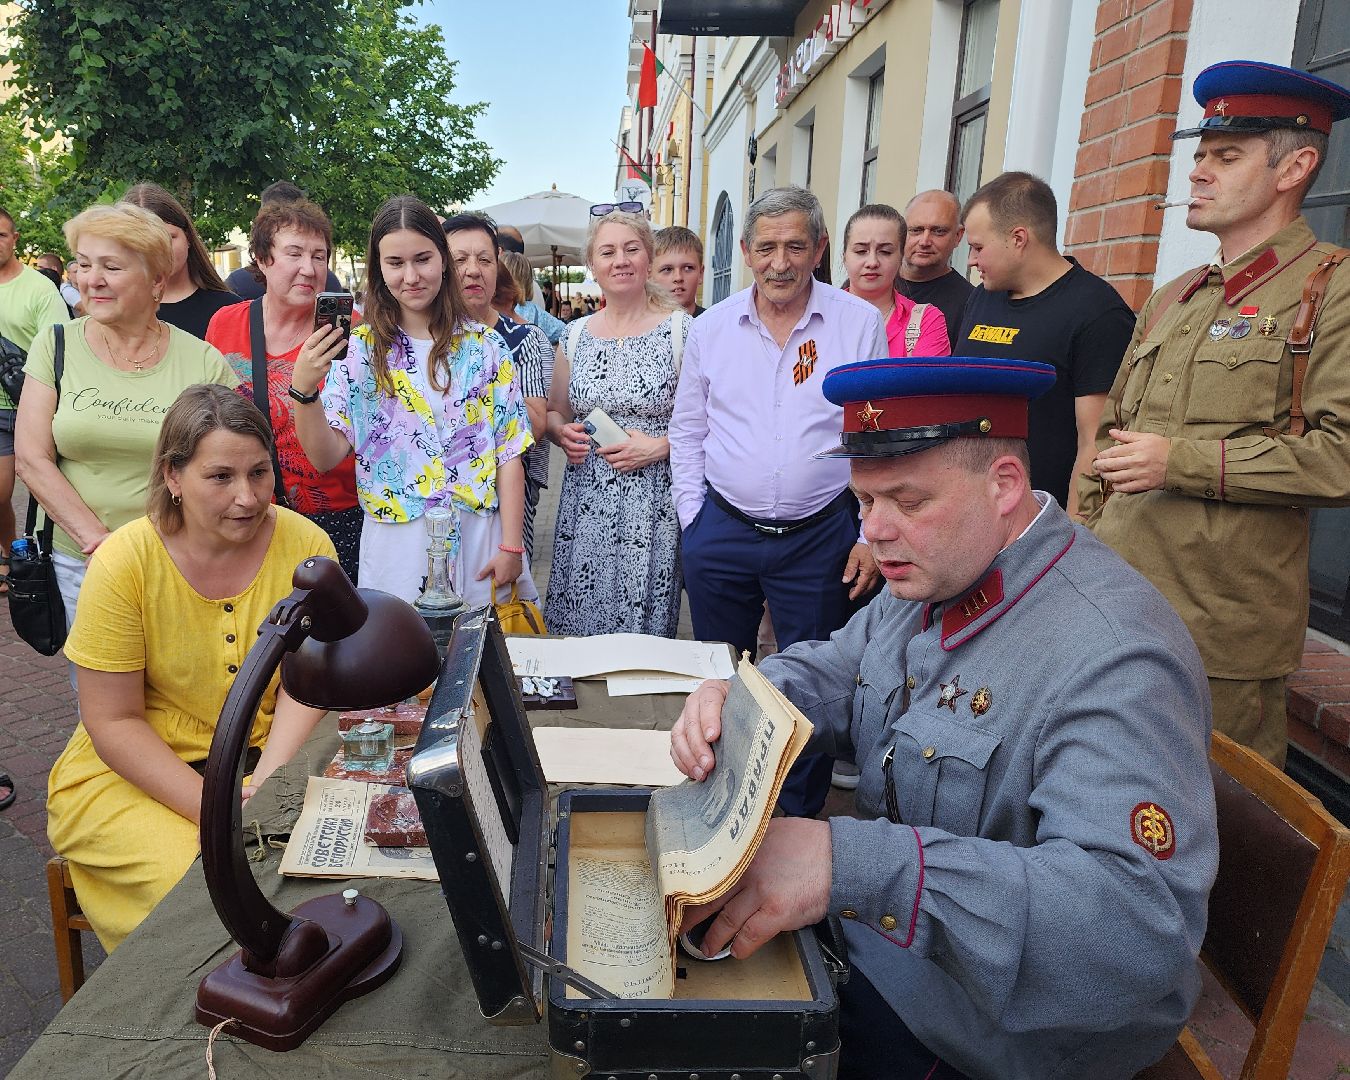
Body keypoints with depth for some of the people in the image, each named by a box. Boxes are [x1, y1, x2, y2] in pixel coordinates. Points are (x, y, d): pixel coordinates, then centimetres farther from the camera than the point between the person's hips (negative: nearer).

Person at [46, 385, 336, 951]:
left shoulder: (306, 546, -9)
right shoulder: (124, 563, -14)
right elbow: (114, 723, -11)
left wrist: (266, 786, -22)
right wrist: (215, 810, -20)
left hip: (276, 756, 2)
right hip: (135, 770, -1)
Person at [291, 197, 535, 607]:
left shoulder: (485, 346, 2)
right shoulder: (359, 349, 1)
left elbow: (509, 452, 0)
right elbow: (326, 456, -6)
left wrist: (510, 546, -6)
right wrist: (303, 389, -23)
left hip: (479, 539, 1)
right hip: (396, 542, 0)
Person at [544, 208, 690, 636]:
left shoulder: (681, 330, -3)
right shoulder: (575, 335, 9)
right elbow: (555, 413, 20)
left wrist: (659, 446, -15)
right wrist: (563, 433, -1)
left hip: (652, 509, -3)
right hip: (585, 506, 4)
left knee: (642, 629, 1)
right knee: (576, 626, 7)